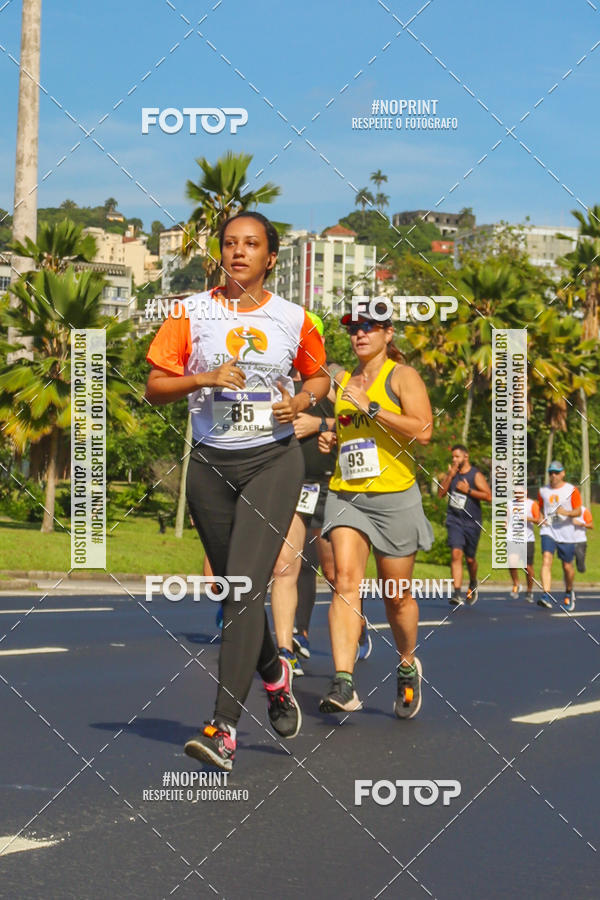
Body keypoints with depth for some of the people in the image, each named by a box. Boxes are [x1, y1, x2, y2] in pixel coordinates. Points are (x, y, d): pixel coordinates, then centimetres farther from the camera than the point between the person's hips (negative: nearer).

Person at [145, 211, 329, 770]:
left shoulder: (293, 319, 3)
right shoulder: (192, 313, 1)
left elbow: (319, 376, 20)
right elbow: (154, 388, 0)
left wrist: (303, 399, -2)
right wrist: (206, 378, -16)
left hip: (274, 459, -2)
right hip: (211, 464, 2)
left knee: (245, 586, -16)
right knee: (233, 590, 11)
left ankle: (223, 728, -19)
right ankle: (275, 675, 41)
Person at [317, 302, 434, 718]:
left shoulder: (401, 376, -2)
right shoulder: (343, 382, 16)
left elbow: (423, 431, -16)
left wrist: (370, 407, -17)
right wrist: (331, 439, 9)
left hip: (395, 497, -4)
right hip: (346, 494, 4)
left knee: (397, 595, 7)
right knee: (346, 580, -16)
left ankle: (408, 667, 34)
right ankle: (343, 682, -24)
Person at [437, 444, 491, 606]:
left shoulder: (475, 475, -5)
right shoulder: (451, 473, 8)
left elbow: (488, 496, -12)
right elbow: (440, 493, 1)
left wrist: (468, 490, -16)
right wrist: (450, 476, -9)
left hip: (471, 522, -2)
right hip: (454, 520, 2)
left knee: (470, 558, 9)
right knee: (456, 554, -15)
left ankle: (473, 584, 40)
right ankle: (457, 593, -20)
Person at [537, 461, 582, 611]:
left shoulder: (571, 490, -1)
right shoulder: (543, 490, 10)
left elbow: (578, 511, -2)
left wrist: (566, 513, -23)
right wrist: (541, 518, 3)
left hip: (566, 533, -1)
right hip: (548, 531, 1)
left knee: (567, 566, 7)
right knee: (546, 559, -20)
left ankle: (569, 593, 35)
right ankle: (546, 596, -29)